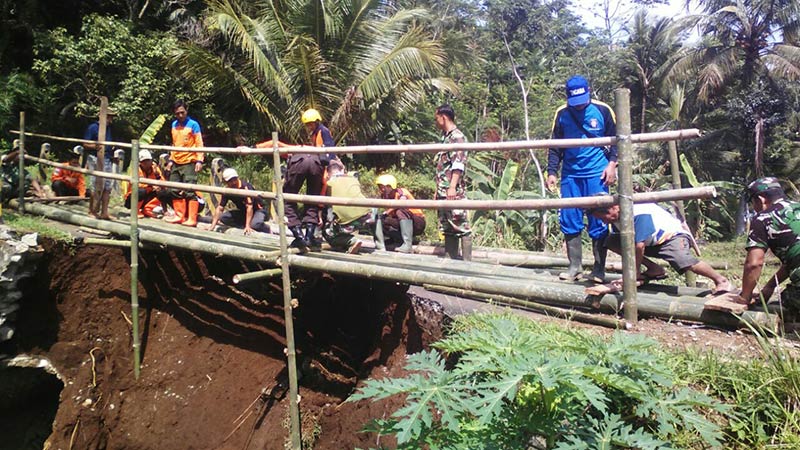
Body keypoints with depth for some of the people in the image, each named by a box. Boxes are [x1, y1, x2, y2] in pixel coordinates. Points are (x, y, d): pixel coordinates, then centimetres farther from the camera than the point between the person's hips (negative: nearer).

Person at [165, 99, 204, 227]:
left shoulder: (193, 124, -5)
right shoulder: (174, 125, 13)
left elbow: (199, 144, -7)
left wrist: (199, 160, -16)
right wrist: (171, 159, 15)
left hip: (189, 162, -7)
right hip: (176, 163, 7)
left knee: (190, 192, -8)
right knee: (175, 191, 10)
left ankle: (191, 219, -6)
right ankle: (179, 216, 20)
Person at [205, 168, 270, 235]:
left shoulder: (246, 187, -28)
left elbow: (249, 207, -34)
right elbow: (220, 208, -5)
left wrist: (247, 226, -41)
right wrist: (213, 226, -15)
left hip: (258, 210, -6)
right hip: (243, 212, 6)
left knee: (254, 224, -38)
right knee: (223, 217, -12)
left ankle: (267, 229, -5)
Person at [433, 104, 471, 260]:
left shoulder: (457, 137, -8)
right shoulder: (445, 137, 19)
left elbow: (458, 164, -18)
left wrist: (452, 187, -25)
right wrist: (438, 190, 23)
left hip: (455, 191, -10)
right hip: (443, 192, 10)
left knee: (462, 226, -7)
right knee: (448, 227, 12)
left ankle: (467, 263, -5)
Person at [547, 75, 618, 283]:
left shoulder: (603, 110, -1)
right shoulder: (561, 114, 5)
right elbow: (555, 146, 11)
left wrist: (612, 164, -5)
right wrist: (551, 172, 2)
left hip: (596, 174, -2)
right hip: (570, 175, 3)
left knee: (598, 222, -1)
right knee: (569, 221, 1)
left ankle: (599, 270, 8)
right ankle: (575, 267, 12)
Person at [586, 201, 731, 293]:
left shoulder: (639, 213, -32)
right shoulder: (616, 216, -7)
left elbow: (639, 245, -33)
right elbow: (625, 245, -3)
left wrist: (635, 273, -23)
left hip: (673, 235, -8)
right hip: (651, 241, 8)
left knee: (682, 259, -39)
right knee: (611, 241, -6)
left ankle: (721, 281, -15)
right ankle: (654, 269, 0)